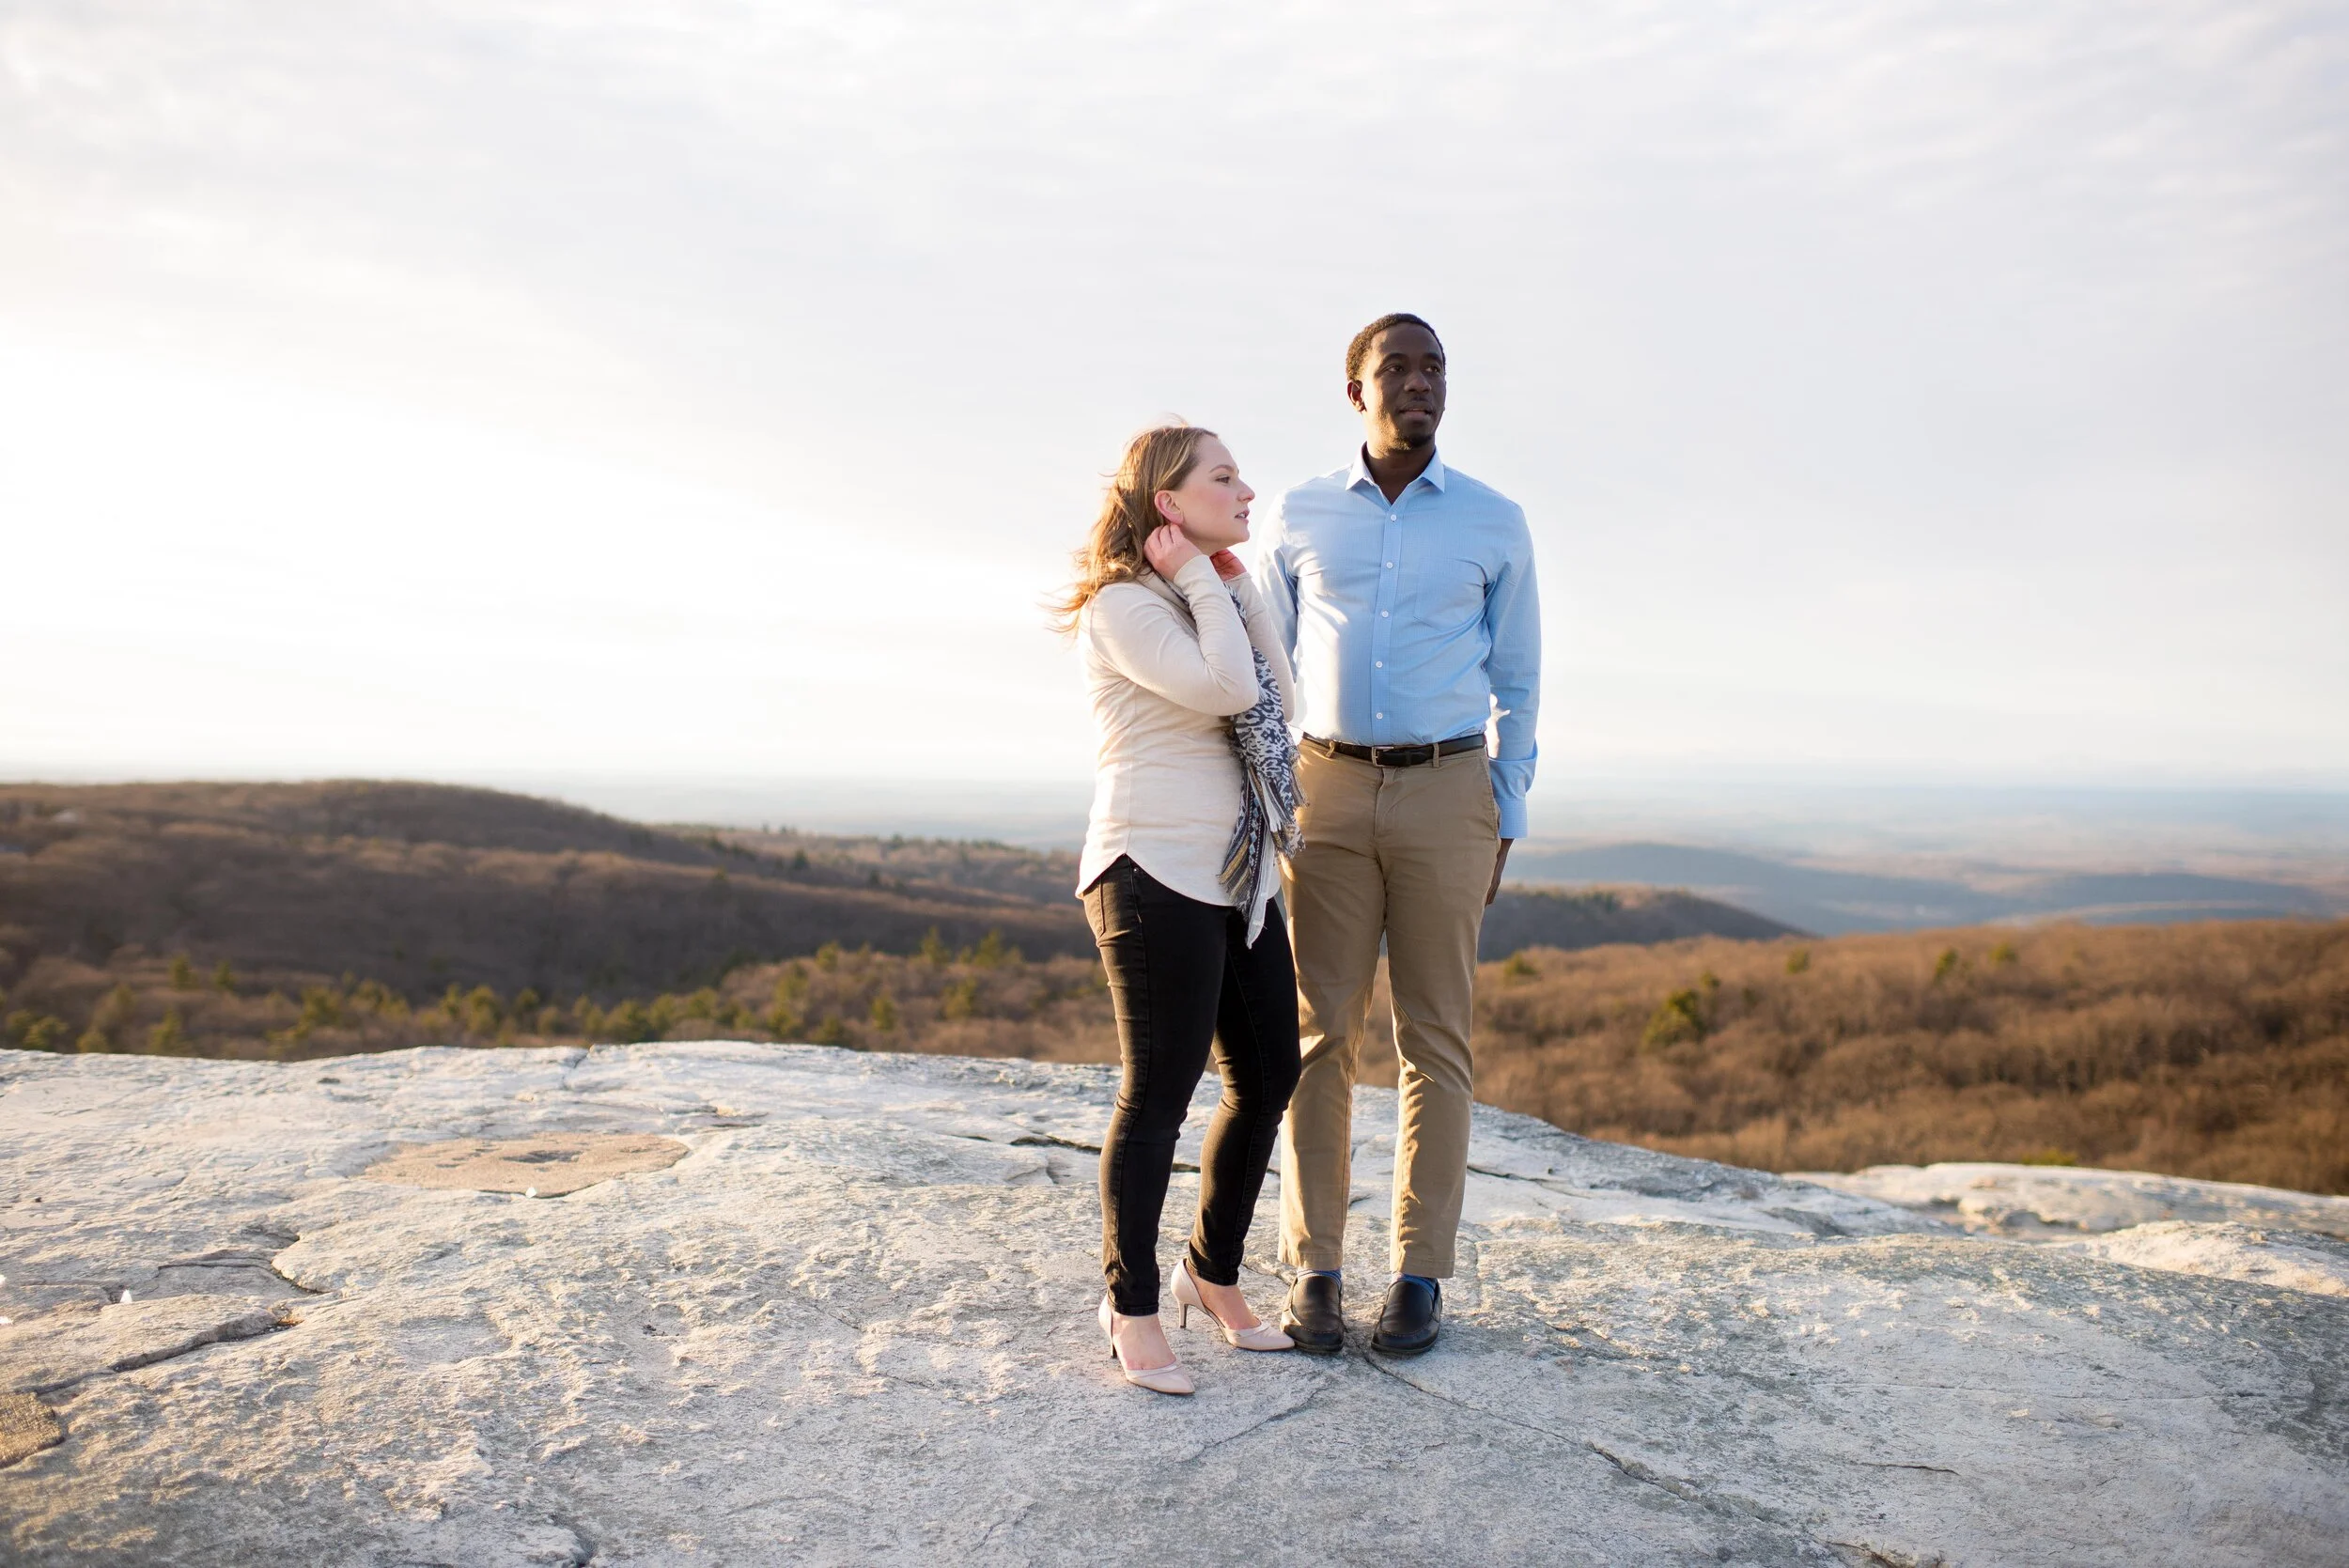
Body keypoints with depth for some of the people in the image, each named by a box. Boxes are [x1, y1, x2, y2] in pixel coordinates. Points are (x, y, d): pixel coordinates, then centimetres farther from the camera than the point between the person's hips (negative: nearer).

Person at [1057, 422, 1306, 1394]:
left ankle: (1215, 1274, 28)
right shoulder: (1120, 606, -8)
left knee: (1269, 1076, 11)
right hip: (1157, 876, -9)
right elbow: (1225, 689, -21)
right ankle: (1131, 1306, 11)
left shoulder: (1209, 601, 19)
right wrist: (1200, 579, -11)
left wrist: (1237, 585, 6)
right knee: (1159, 1093, -4)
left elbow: (1278, 700, 11)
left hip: (1238, 878, 9)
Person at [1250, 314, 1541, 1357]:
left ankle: (1419, 1274, 11)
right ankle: (1313, 1271, 8)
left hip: (1446, 792, 0)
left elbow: (1518, 684, 9)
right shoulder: (1297, 518, 7)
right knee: (1321, 1031, 0)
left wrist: (1504, 822, 5)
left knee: (1435, 1036, 2)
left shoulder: (1494, 523, 5)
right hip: (1326, 791, 1)